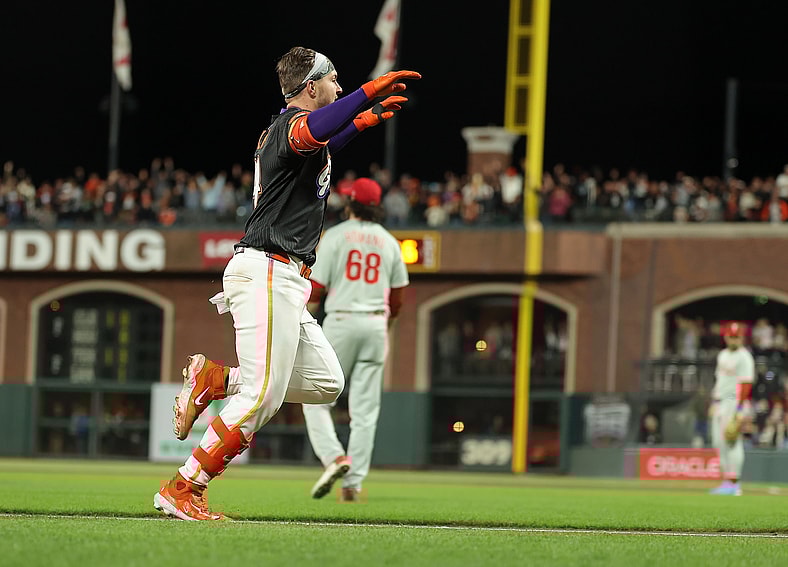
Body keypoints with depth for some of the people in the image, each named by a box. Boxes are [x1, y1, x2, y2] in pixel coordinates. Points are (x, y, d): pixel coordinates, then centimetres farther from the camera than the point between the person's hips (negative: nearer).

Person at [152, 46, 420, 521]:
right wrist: (369, 92, -37)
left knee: (326, 383, 8)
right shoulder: (292, 122, -8)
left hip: (286, 283, 10)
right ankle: (182, 490, -11)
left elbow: (323, 146, 48)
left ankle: (215, 378, 11)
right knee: (263, 395, -14)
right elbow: (314, 132, -36)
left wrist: (364, 120, 45)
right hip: (267, 273, -10)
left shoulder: (287, 129, 22)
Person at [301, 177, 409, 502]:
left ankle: (334, 457, -18)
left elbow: (316, 287, -7)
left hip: (341, 321, -4)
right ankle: (353, 482, 1)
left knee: (316, 399, 5)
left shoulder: (335, 235, -3)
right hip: (376, 323, 4)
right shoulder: (388, 241, 9)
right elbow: (398, 295, 12)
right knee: (364, 409, 4)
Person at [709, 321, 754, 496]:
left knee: (732, 442, -12)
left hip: (734, 402, -9)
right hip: (719, 403, 9)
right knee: (719, 442, 9)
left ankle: (733, 483, -13)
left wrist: (739, 409, -22)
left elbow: (745, 384, -17)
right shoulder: (723, 355, 17)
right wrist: (714, 402, 19)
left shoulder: (744, 357, -10)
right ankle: (726, 480, 14)